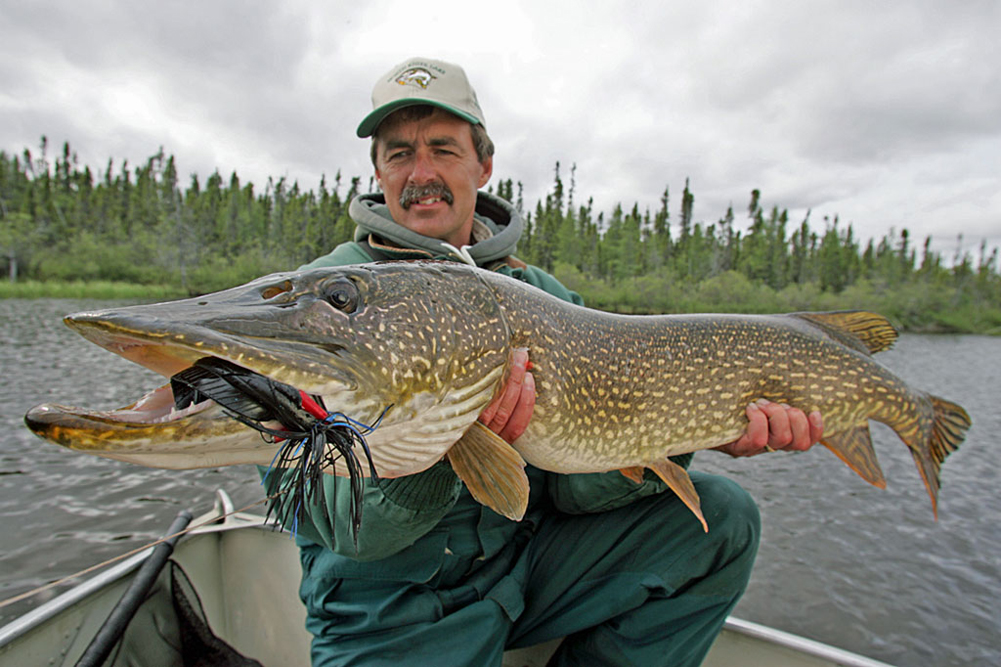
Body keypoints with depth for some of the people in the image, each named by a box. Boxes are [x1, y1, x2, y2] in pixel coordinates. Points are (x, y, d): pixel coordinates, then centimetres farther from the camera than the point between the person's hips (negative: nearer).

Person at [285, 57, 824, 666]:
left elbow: (575, 480, -4)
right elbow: (348, 523, -17)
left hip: (529, 559, 4)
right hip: (392, 602, -3)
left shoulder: (544, 295, 2)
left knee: (722, 516, -7)